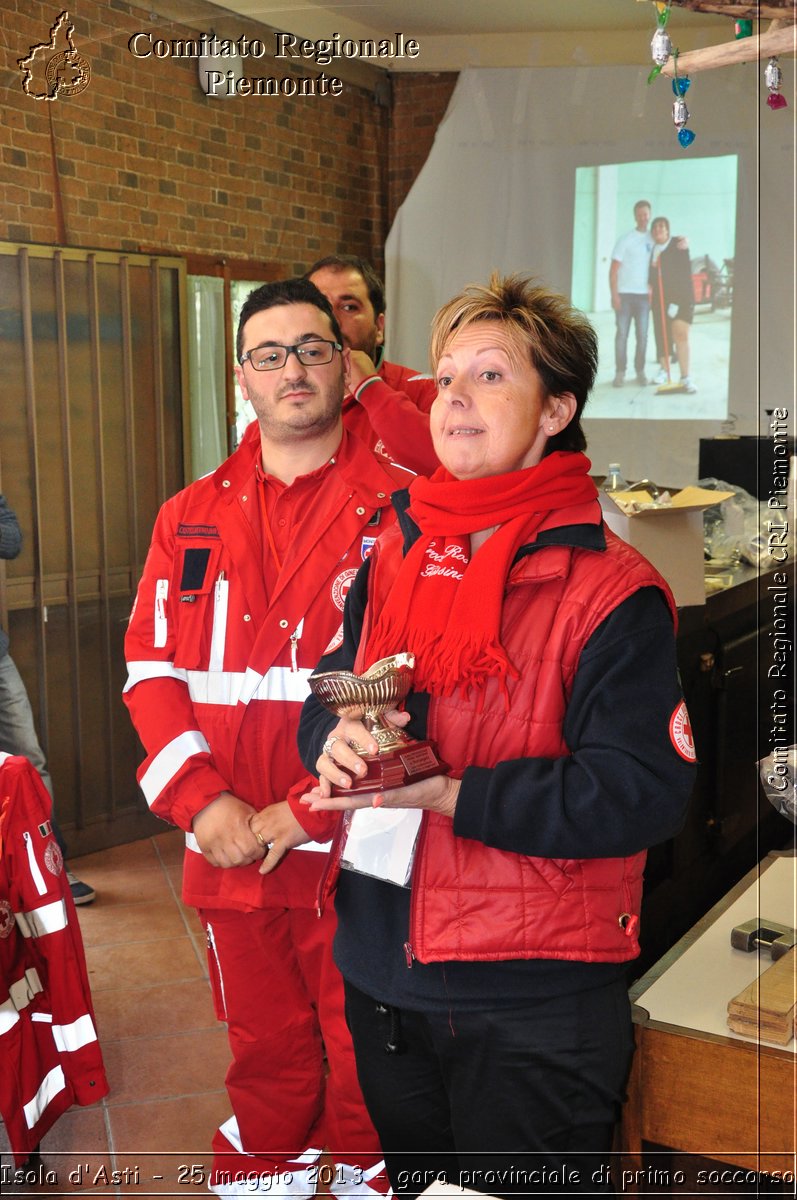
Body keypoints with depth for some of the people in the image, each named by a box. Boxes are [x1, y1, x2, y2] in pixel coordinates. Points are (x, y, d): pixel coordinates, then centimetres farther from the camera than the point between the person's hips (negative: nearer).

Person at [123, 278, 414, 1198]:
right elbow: (150, 667, 4)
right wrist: (200, 800, -9)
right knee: (263, 1044, 20)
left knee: (365, 1048, 14)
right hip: (230, 847, 3)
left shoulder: (400, 507, -6)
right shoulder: (193, 517, 8)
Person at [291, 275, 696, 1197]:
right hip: (383, 974, 6)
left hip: (533, 1005, -6)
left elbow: (642, 792, -22)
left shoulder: (611, 590, -15)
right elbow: (325, 696, 11)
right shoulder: (393, 560, 5)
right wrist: (335, 740, -14)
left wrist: (448, 792, -26)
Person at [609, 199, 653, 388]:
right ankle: (620, 372, 3)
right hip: (624, 294, -2)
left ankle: (640, 372, 11)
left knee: (642, 335, 3)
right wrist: (614, 294, -11)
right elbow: (614, 269, -4)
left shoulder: (653, 240, 8)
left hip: (644, 295, 3)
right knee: (622, 333, -1)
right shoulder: (625, 240, -1)